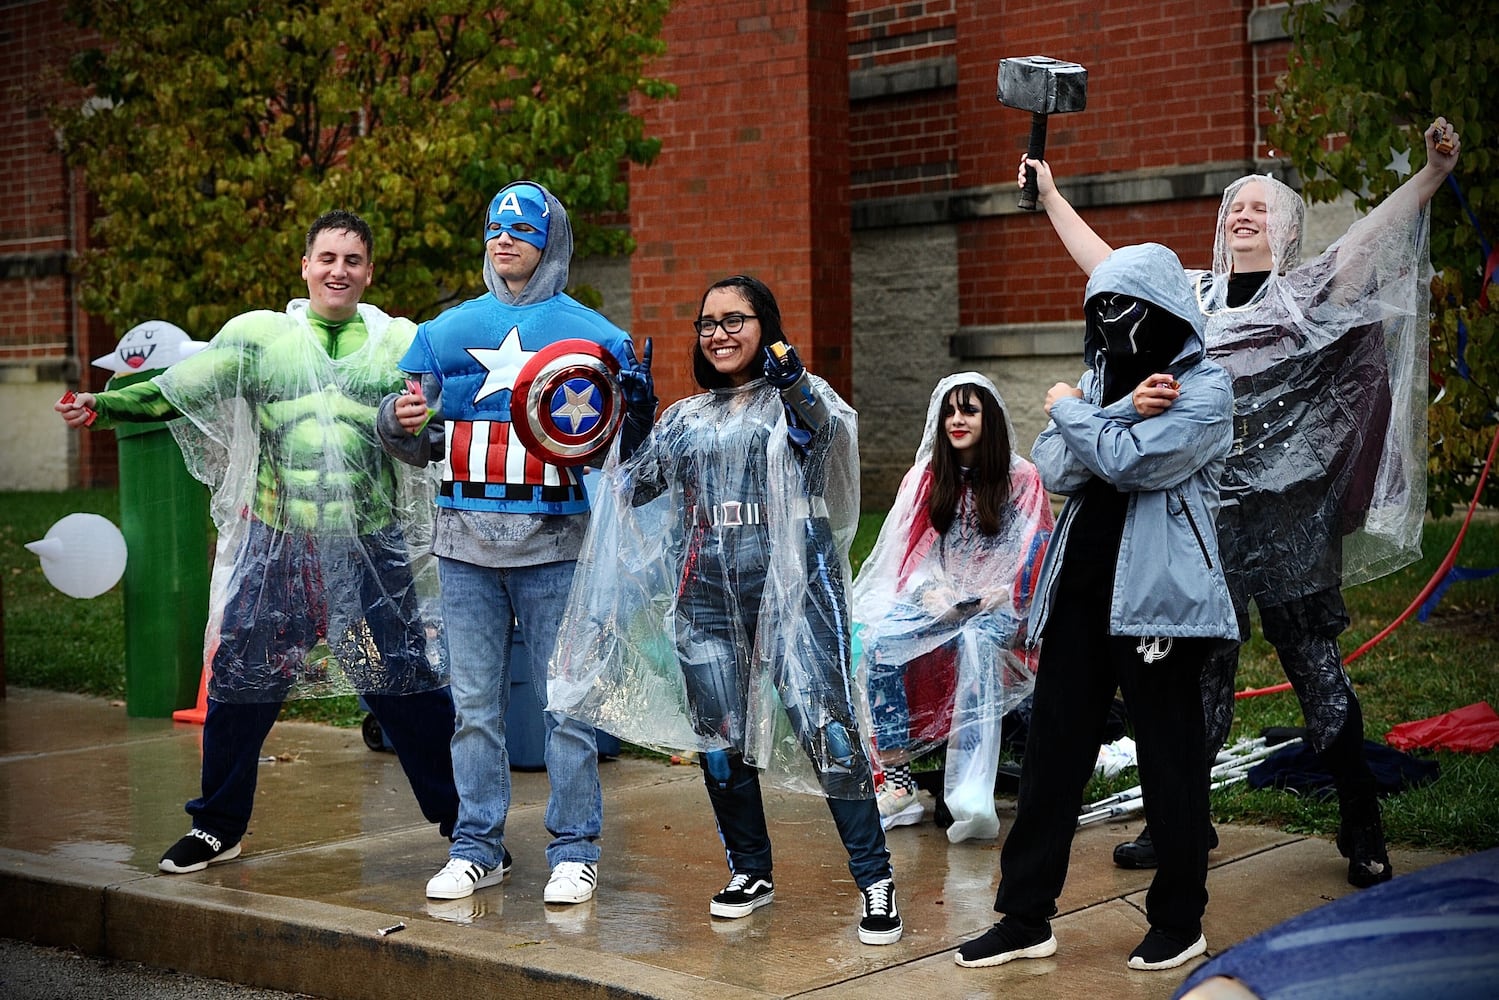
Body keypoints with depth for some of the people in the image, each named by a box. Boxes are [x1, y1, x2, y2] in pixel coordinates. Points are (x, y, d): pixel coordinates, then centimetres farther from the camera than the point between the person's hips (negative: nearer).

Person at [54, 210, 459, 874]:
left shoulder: (401, 343, 5)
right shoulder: (257, 335, 5)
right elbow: (179, 388, -1)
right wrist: (102, 406, -13)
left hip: (374, 545, 0)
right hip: (277, 541, 1)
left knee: (412, 685, 3)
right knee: (239, 681, 4)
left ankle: (460, 819, 18)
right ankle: (217, 827, 21)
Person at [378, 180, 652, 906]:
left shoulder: (592, 335, 3)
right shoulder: (447, 331, 12)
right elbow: (416, 444, 14)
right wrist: (400, 422, -8)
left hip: (553, 545, -3)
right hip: (465, 545, 3)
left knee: (565, 701, 1)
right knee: (475, 702, 8)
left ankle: (574, 850, 10)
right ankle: (477, 847, 18)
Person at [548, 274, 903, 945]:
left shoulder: (798, 396, 7)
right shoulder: (686, 417, 19)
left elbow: (826, 429, -16)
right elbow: (636, 488, 11)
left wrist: (794, 384, -34)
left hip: (792, 584, -5)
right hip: (707, 594, 5)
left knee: (824, 726, -14)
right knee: (718, 737, 5)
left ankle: (874, 881, -8)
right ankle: (750, 872, 22)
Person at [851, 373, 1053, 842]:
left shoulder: (1023, 480, 2)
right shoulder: (925, 478, 12)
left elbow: (1038, 558, -2)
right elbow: (911, 552, 8)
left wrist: (1001, 595, -19)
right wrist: (929, 590, -12)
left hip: (999, 609, -3)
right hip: (936, 602, 3)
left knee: (976, 640, -38)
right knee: (879, 642, -28)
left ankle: (972, 796, -51)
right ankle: (896, 782, -30)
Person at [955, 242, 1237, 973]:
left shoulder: (1204, 390, -6)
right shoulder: (1099, 380, 13)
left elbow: (1132, 462, -20)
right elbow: (1055, 470, -2)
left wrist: (1072, 412, -5)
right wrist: (1123, 412, -14)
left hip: (1157, 597, -6)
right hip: (1079, 590, 6)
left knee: (1168, 757, 5)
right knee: (1052, 753, 6)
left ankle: (1179, 920, 20)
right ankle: (1025, 918, 14)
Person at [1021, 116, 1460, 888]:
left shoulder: (1310, 291, 3)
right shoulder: (1193, 293, 12)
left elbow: (1381, 230, -9)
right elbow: (1105, 263, 18)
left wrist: (1434, 171, -22)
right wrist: (1051, 198, 20)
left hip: (1288, 511, -3)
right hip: (1206, 509, 4)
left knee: (1311, 658, -2)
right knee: (1199, 659, 10)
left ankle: (1362, 828, 8)